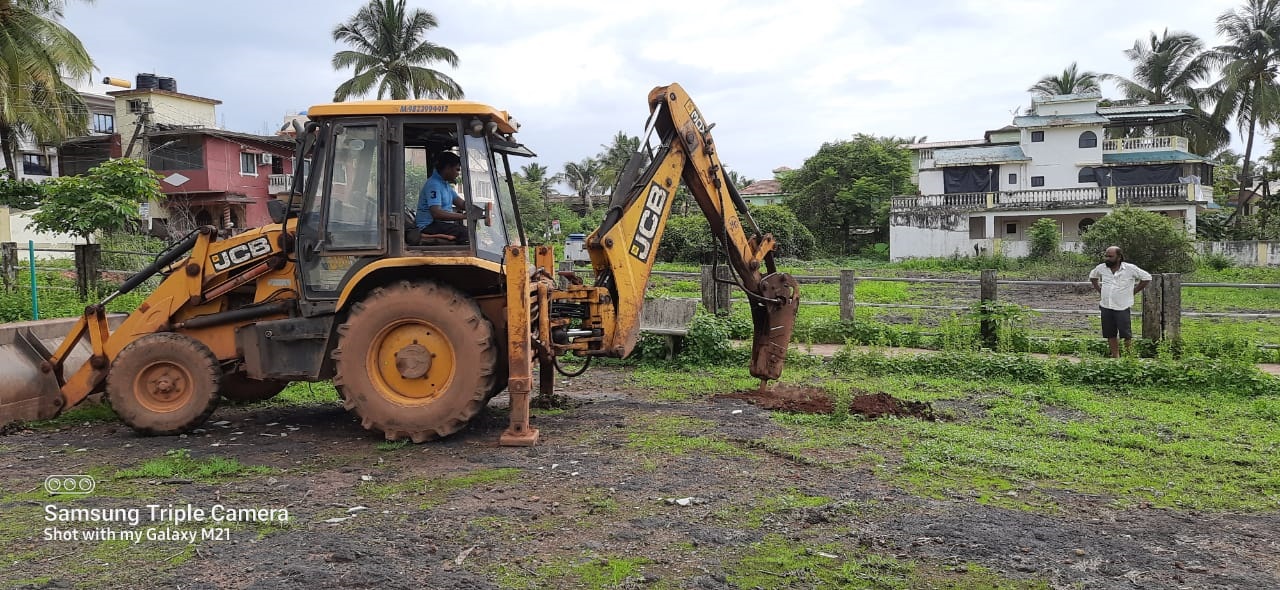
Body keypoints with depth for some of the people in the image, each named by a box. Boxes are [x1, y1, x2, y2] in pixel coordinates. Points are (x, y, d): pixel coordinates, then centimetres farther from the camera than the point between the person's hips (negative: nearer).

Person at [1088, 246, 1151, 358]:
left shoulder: (1130, 269, -6)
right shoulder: (1101, 268, 4)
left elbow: (1147, 278, 2)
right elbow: (1092, 276, 25)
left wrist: (1133, 291, -1)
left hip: (1122, 308, -4)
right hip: (1106, 307, 4)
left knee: (1126, 334, -4)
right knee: (1110, 334, 9)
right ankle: (1115, 356, 19)